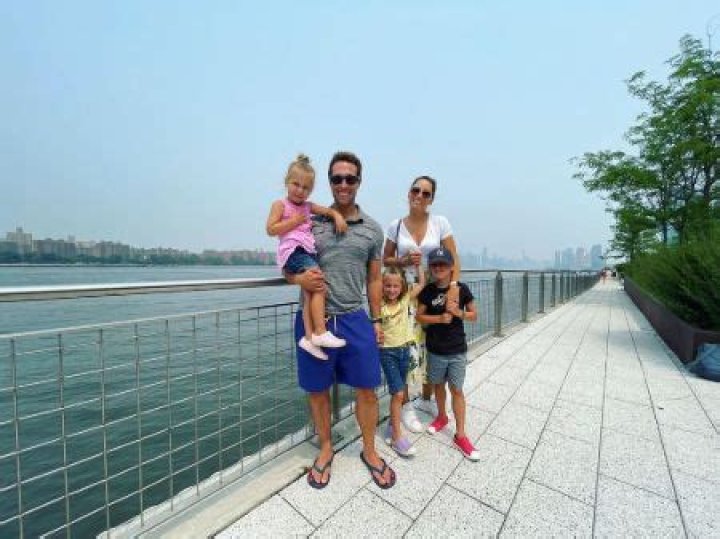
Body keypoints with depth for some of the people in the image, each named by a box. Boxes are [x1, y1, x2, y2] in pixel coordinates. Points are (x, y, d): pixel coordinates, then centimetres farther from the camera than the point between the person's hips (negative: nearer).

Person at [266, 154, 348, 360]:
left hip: (308, 253, 7)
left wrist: (337, 216, 4)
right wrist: (293, 221, -6)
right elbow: (270, 229, -2)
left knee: (310, 294, -5)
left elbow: (328, 210, 25)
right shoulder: (280, 205, 7)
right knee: (319, 287, -20)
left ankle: (309, 336, -6)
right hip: (293, 252, -6)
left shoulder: (308, 206, 24)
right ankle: (320, 333, -19)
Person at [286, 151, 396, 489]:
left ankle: (369, 451, 36)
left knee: (366, 388, 9)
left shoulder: (372, 229, 5)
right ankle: (325, 449, 39)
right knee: (317, 390, 13)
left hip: (355, 319, 1)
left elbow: (374, 279, 10)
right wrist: (301, 278, -18)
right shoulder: (310, 223, 0)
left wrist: (376, 320, 9)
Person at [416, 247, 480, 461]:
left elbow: (474, 316, 0)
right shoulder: (428, 291, -6)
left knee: (457, 390, 6)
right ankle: (442, 416, 44)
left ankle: (460, 435, 19)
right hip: (435, 350, 1)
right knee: (438, 384, 19)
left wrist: (458, 312, -20)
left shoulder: (462, 289, -7)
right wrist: (439, 318, -18)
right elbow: (419, 316, -3)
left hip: (457, 350, -1)